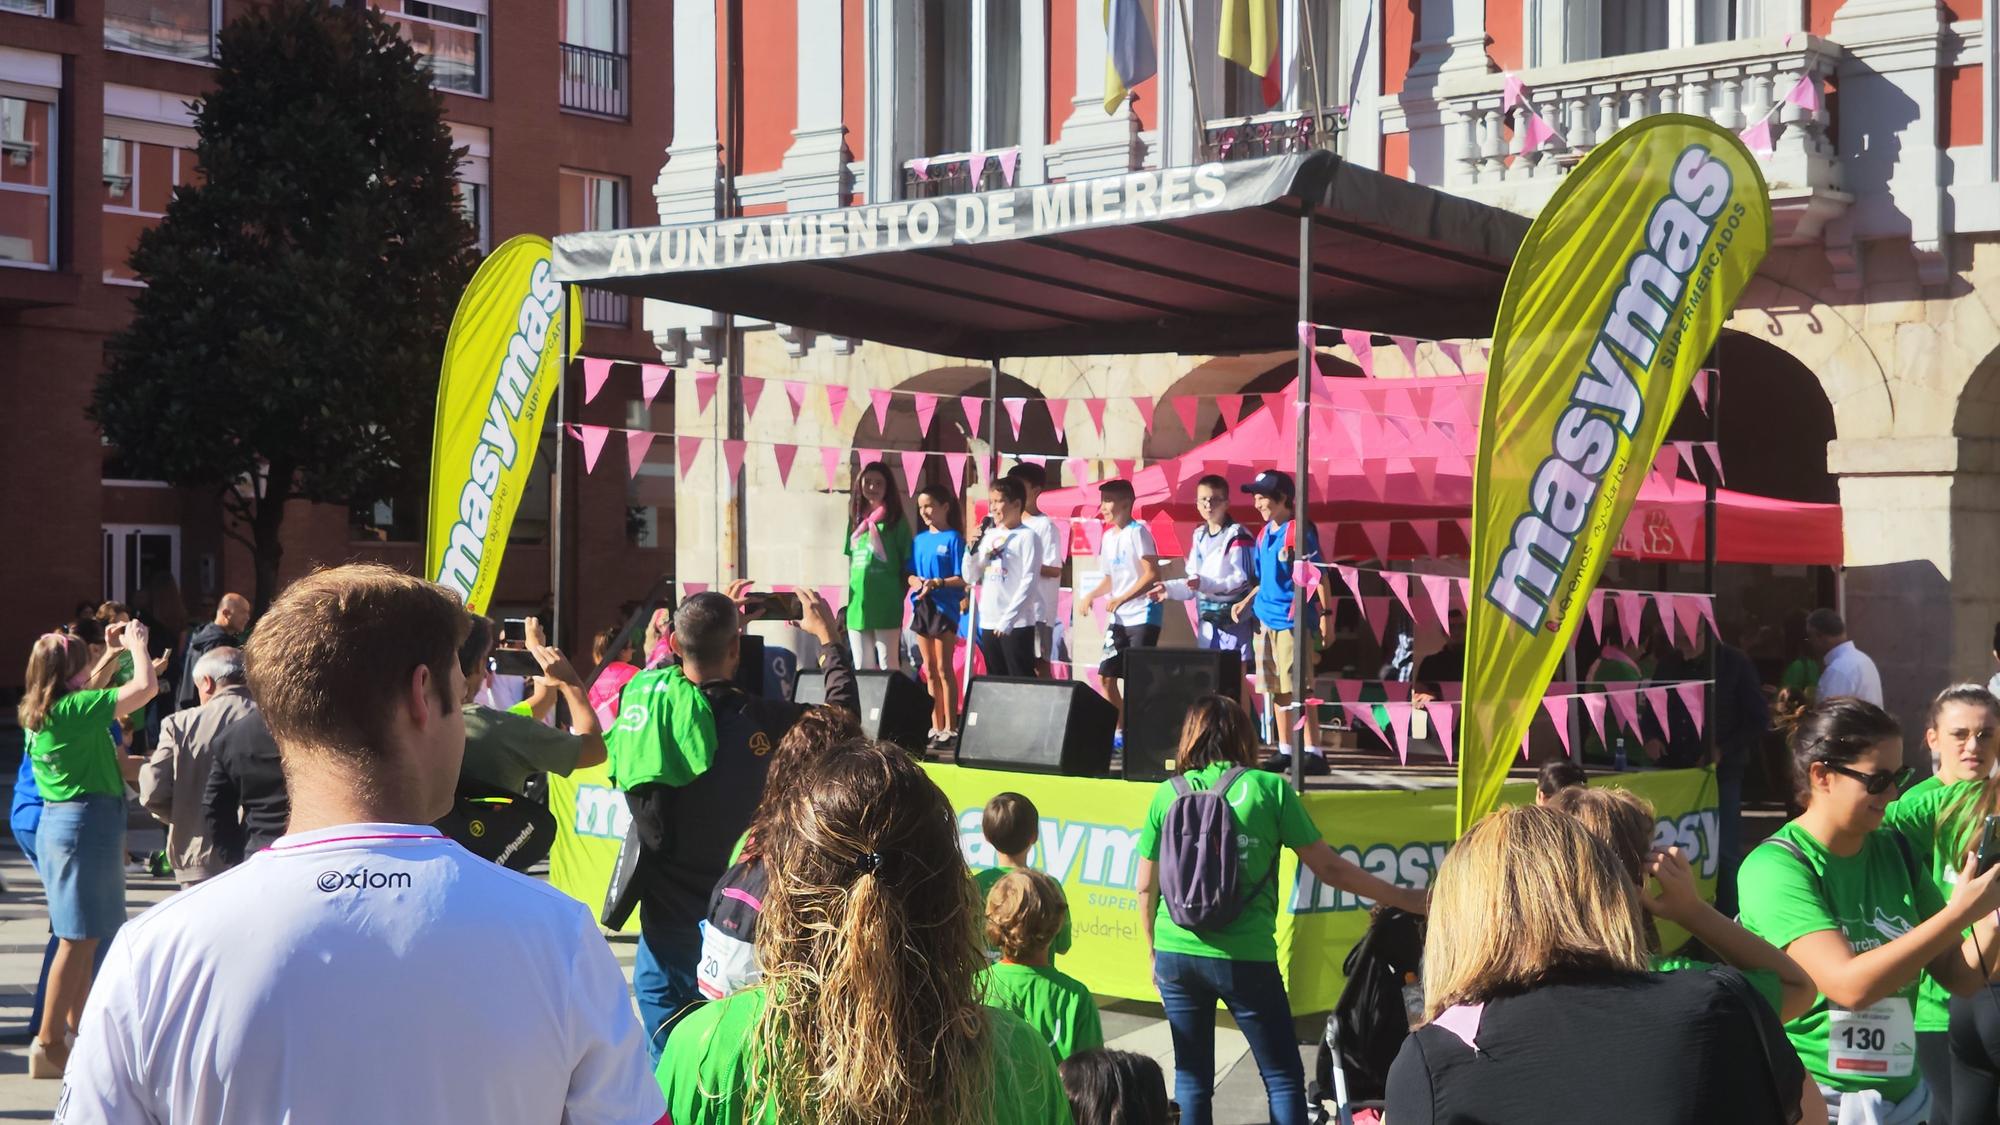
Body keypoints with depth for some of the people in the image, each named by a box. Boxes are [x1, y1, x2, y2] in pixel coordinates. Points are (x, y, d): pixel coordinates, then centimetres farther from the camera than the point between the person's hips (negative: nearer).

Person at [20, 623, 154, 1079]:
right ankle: (48, 1043, -4)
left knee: (84, 937, 18)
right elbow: (146, 686, -20)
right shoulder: (76, 709, -16)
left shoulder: (37, 713, 9)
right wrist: (136, 644, -4)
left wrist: (112, 653, 31)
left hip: (56, 820, 9)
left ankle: (78, 1026, 28)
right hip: (87, 822, -9)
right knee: (78, 939, -5)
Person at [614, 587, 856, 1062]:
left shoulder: (641, 699, -10)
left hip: (664, 920, 3)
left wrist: (716, 623, 22)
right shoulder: (758, 720, -19)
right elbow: (844, 717, -3)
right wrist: (829, 639, 8)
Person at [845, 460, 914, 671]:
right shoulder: (856, 520, 14)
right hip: (857, 604, 5)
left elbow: (907, 564, -1)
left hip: (886, 605, -5)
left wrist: (899, 596, -6)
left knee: (888, 666, -3)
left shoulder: (895, 520, -1)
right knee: (862, 668, 10)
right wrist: (850, 594, 11)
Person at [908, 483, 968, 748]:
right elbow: (911, 574, 13)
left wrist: (938, 583, -24)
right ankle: (935, 727, 14)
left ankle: (950, 728, -1)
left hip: (944, 607, -6)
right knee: (929, 669, 9)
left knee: (944, 668, -5)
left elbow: (962, 578, -10)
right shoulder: (919, 540, 12)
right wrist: (915, 582, -9)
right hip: (922, 606, 6)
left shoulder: (953, 539, -6)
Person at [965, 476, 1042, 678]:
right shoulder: (988, 536, 12)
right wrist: (971, 549, -2)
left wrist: (1009, 618, -18)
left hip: (1017, 624, -6)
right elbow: (970, 577, 15)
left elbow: (1028, 583, -12)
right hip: (989, 622, 6)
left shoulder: (1026, 537, -6)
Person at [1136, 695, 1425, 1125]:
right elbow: (1330, 868, -1)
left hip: (1177, 955, 3)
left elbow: (1146, 887, 8)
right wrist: (1406, 899, 8)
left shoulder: (1167, 794, 4)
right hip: (1245, 957, -3)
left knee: (1192, 1078, 13)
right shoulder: (1269, 788, -2)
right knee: (1284, 1079, 8)